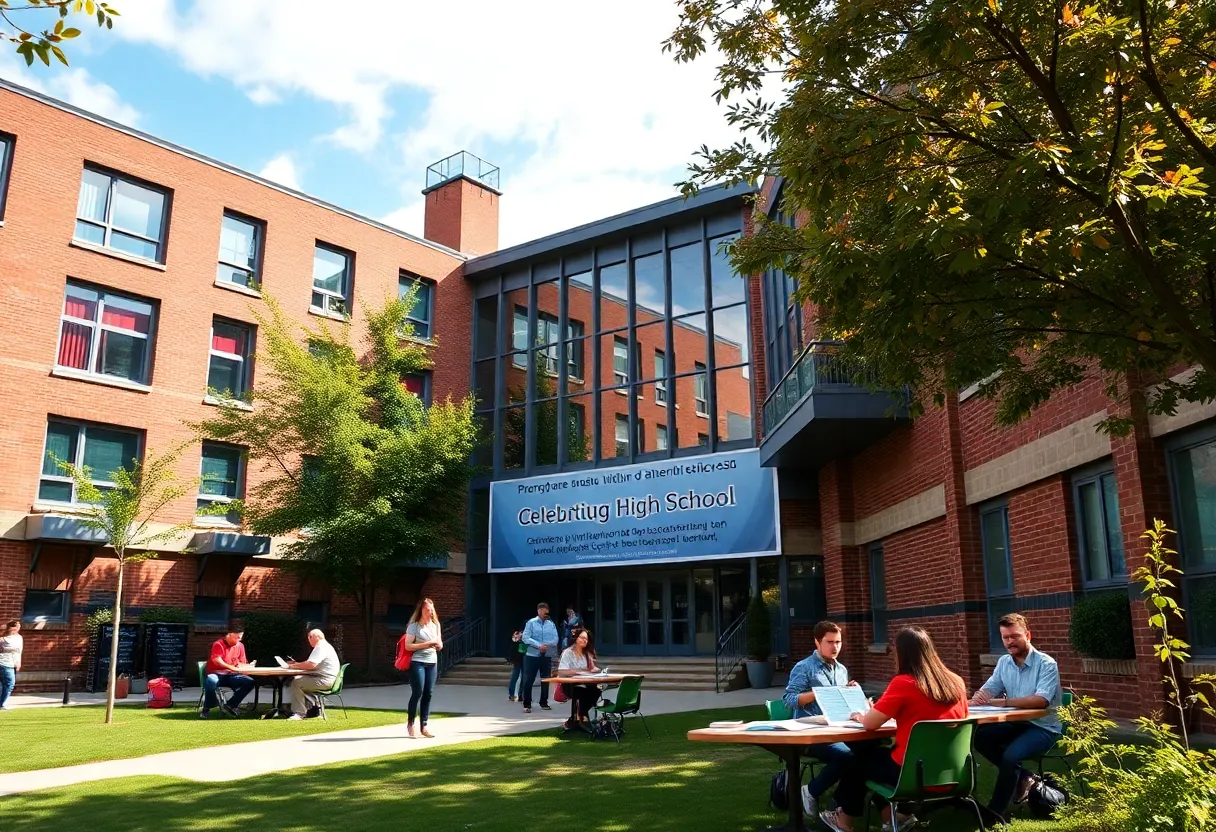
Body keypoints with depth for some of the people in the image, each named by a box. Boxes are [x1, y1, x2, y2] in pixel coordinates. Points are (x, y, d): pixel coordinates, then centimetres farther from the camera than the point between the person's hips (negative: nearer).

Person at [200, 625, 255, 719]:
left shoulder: (240, 646, 8)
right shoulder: (219, 644, -10)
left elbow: (243, 663, 11)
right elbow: (217, 661, -24)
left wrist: (247, 666, -13)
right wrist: (232, 668, -33)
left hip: (231, 676, 5)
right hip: (216, 674, -5)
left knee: (250, 682, -17)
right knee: (211, 681, -41)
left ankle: (230, 705, -8)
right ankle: (206, 709, -18)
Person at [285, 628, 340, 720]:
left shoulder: (321, 647, -14)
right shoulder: (325, 646, 21)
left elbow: (311, 665, -24)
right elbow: (311, 664, 23)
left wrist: (295, 665, -12)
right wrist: (296, 664, 10)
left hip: (324, 681, -11)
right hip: (325, 680, 11)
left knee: (296, 682, -15)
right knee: (301, 681, 23)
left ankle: (299, 713, -13)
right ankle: (313, 707, 16)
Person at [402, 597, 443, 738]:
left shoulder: (436, 625, 11)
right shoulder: (414, 626, -6)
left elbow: (440, 646, 15)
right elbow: (408, 646, -13)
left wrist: (438, 644, -8)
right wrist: (426, 644, -18)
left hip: (432, 663, 5)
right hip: (417, 663, -5)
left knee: (428, 694, 4)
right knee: (417, 693, -7)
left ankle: (424, 727, 11)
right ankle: (410, 724, 10)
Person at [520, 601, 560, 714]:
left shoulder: (551, 624, 4)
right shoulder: (531, 623, -3)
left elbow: (555, 640, 1)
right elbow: (526, 638, -11)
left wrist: (546, 646, -16)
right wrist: (539, 645, -20)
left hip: (547, 656, 3)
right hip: (532, 655, -3)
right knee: (528, 680, -3)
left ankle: (544, 703, 24)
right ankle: (527, 705, 5)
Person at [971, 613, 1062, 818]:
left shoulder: (1046, 663, -15)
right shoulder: (1003, 662, 6)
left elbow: (1041, 700, -28)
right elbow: (989, 690, 3)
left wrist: (1004, 702, -35)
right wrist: (977, 698, -22)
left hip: (1043, 727, -7)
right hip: (1016, 723, 7)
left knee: (1011, 754, -30)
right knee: (978, 736, -15)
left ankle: (995, 813, -14)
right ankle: (1022, 778, 1)